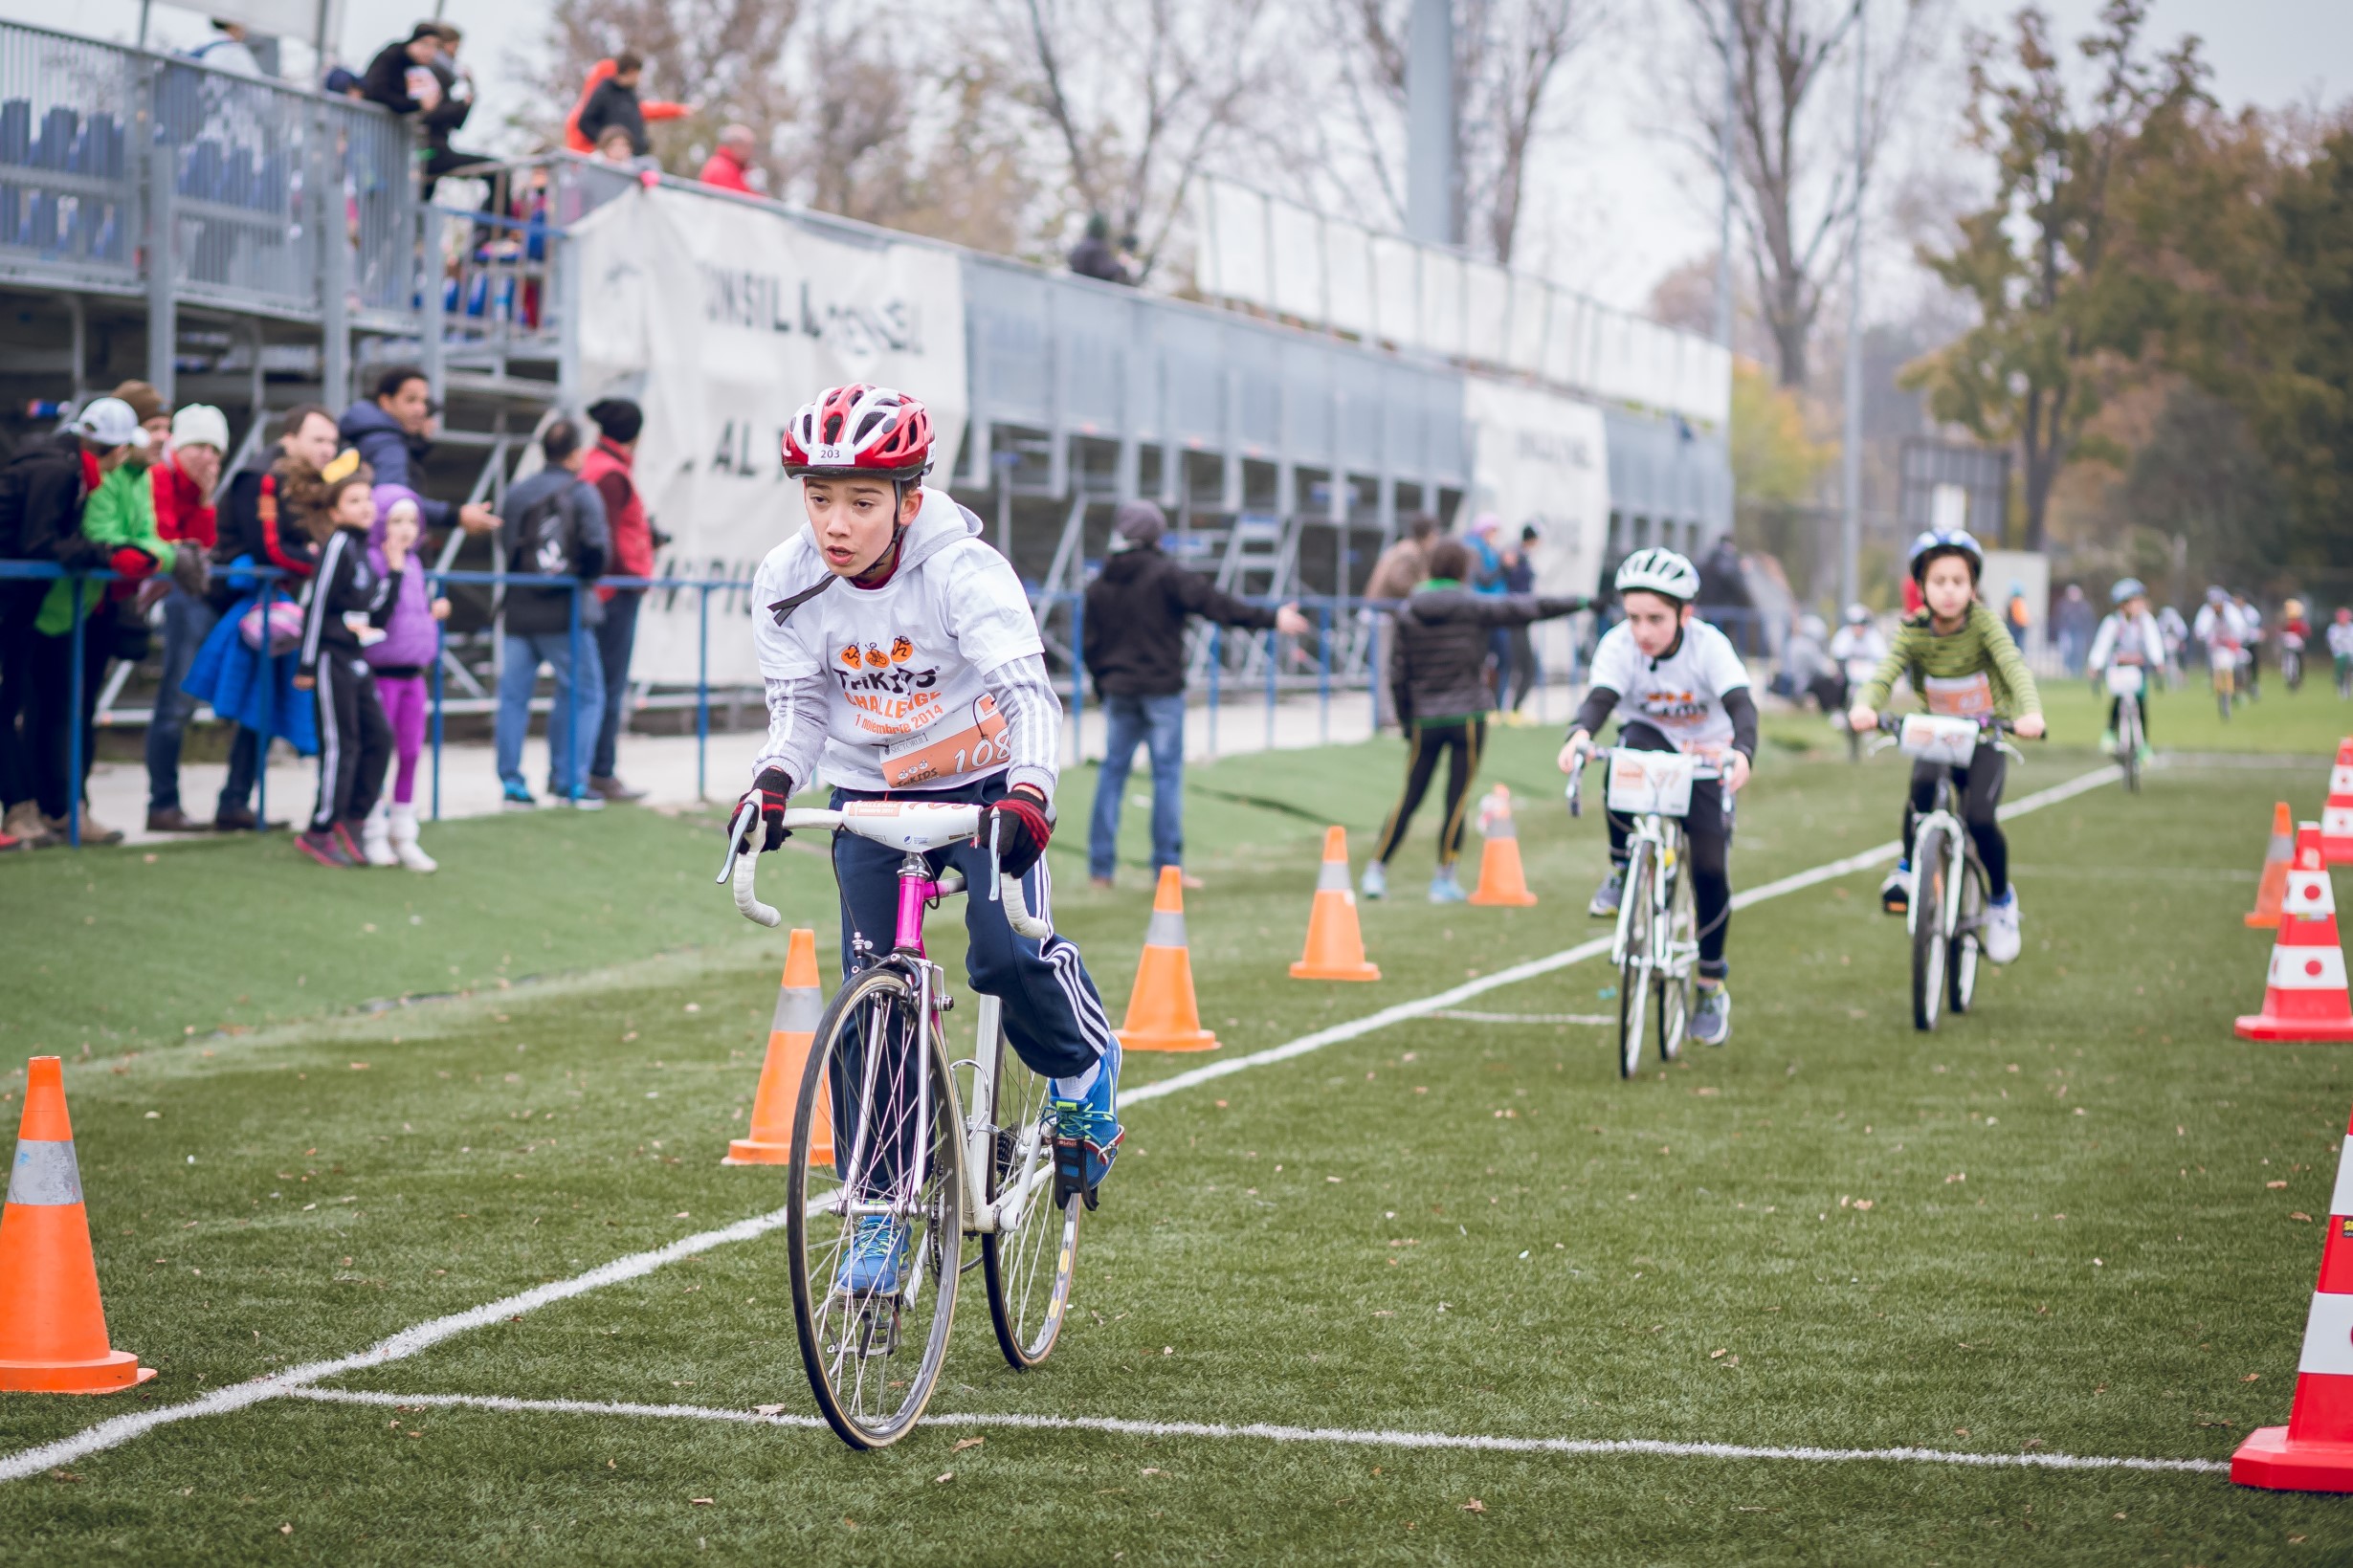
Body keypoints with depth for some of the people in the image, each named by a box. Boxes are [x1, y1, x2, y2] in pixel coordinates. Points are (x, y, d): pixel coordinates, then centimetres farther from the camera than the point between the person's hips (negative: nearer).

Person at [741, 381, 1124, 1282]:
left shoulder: (963, 571, -24)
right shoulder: (787, 583, -12)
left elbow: (1028, 693, -33)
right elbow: (800, 705, -4)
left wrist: (1026, 794, -51)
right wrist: (774, 782, -26)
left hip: (982, 785, -3)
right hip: (869, 796, 3)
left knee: (1008, 954, -24)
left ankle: (1084, 1071, 9)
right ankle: (880, 1213, 8)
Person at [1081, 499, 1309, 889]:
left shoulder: (1100, 586, 7)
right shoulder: (1165, 575, -9)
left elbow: (1089, 644, 9)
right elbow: (1215, 604, -16)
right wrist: (1270, 620, -15)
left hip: (1118, 692, 5)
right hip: (1161, 690, -5)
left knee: (1113, 772, 9)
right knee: (1167, 773, 0)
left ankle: (1100, 866, 7)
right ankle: (1167, 867, -1)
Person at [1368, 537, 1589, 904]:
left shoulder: (1408, 612, 2)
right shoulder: (1473, 606, -6)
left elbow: (1398, 673, 4)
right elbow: (1527, 608, -1)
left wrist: (1405, 719, 15)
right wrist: (1580, 602, 10)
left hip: (1425, 719, 3)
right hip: (1468, 715, -3)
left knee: (1410, 797, 9)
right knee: (1457, 798, 3)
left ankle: (1377, 870, 7)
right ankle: (1444, 879, 5)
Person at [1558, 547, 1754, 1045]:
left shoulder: (1709, 646, -23)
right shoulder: (1618, 645, -20)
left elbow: (1741, 705, -35)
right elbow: (1600, 698, -33)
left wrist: (1742, 753, -56)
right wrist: (1579, 735, -57)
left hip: (1705, 756, -1)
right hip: (1649, 739, 1)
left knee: (1710, 869, -10)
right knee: (1630, 748, -37)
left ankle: (1713, 985, 10)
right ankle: (1623, 873, -20)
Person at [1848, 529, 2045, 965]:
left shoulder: (1982, 622, -15)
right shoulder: (1914, 630, -10)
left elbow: (2013, 665, -29)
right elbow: (1887, 670, -25)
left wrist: (2030, 711, -49)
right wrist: (1865, 705, -48)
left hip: (1984, 737, -1)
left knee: (1979, 818, -21)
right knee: (1922, 783, -32)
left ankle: (2001, 899, 7)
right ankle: (1909, 867, -7)